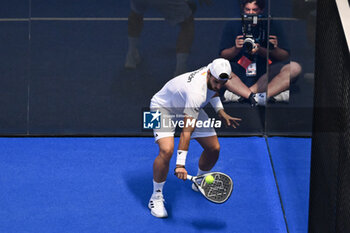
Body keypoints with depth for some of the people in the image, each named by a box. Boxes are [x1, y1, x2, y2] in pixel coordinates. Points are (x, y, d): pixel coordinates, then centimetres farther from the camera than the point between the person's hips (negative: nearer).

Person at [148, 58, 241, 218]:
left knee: (214, 148, 2)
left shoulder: (214, 69, -18)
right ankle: (156, 197, -11)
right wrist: (180, 165, -47)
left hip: (190, 108, 8)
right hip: (163, 107, -8)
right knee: (167, 151, -29)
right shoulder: (196, 93, -42)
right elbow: (186, 131, -44)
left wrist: (220, 112, -2)